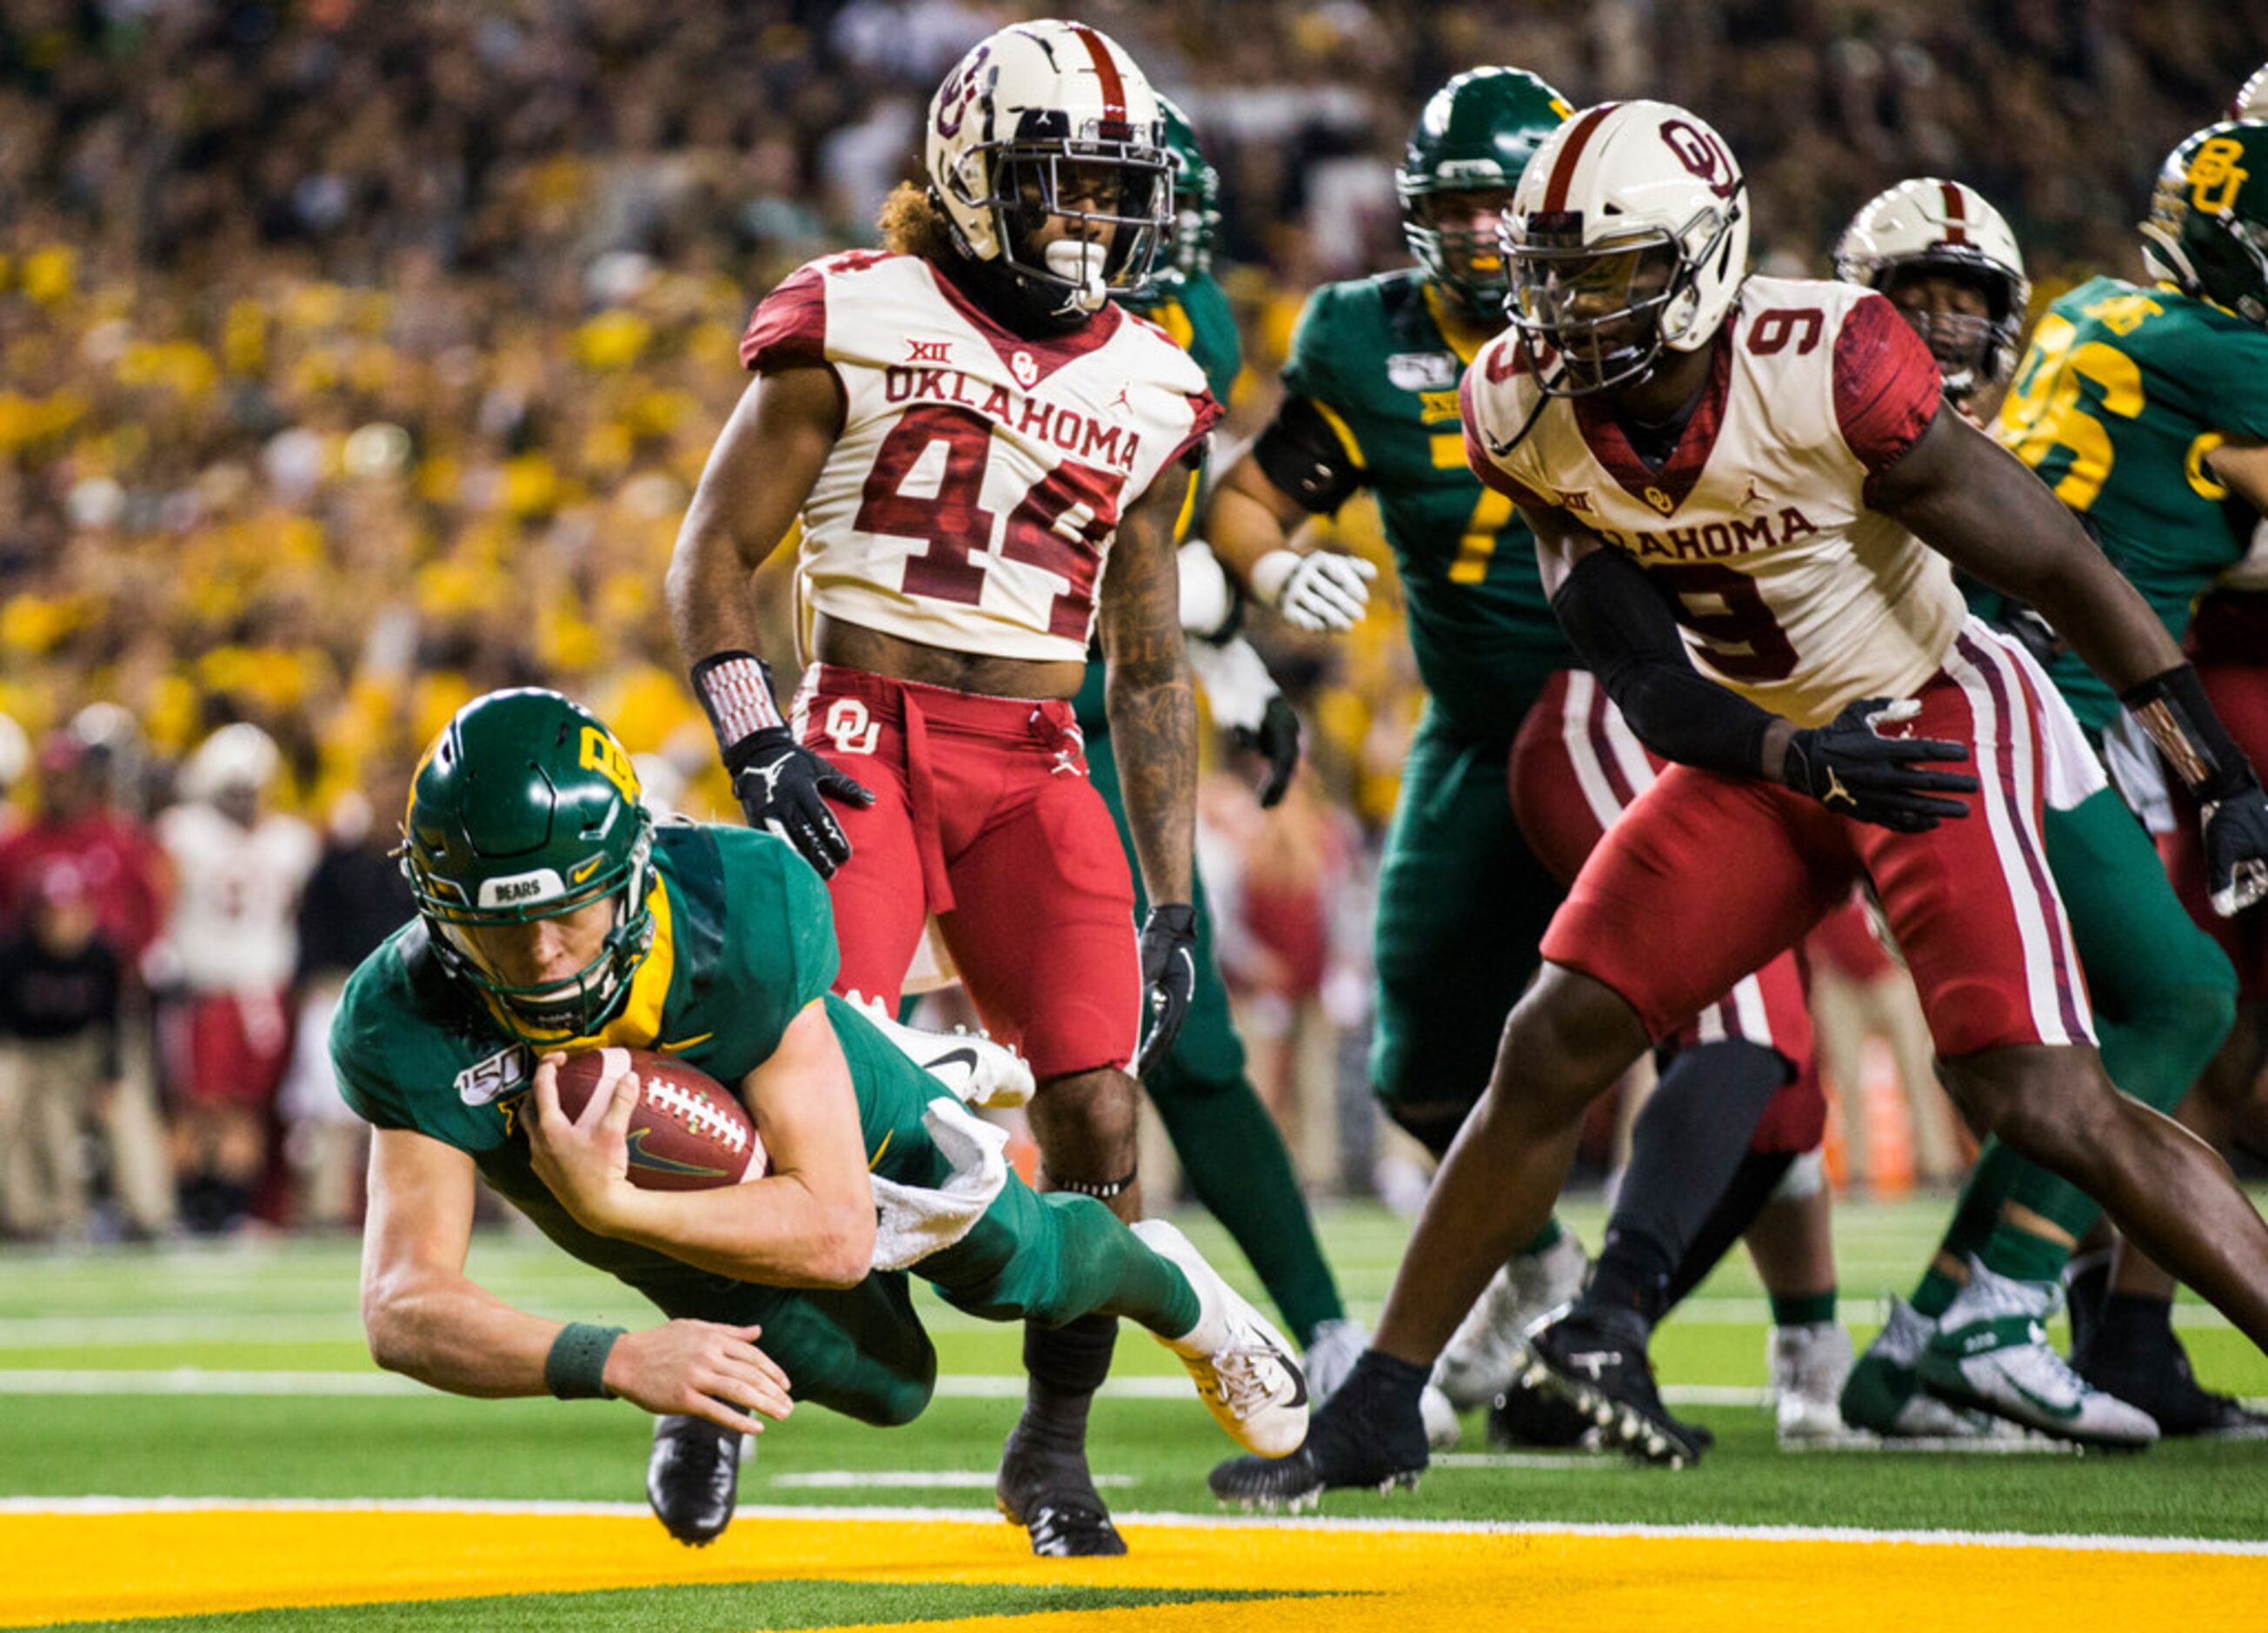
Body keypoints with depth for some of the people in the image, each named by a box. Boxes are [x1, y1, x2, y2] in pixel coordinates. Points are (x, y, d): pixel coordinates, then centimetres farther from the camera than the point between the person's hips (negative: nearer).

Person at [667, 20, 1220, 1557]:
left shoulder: (1145, 393, 12)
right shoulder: (859, 324, 0)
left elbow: (1150, 669, 17)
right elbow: (715, 555, 2)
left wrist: (1173, 900, 12)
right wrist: (755, 739, -13)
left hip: (1035, 769, 4)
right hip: (863, 740, -4)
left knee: (1099, 1104, -10)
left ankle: (1053, 1442, 8)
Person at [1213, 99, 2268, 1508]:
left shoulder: (1825, 371, -27)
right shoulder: (1527, 413, -12)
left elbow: (2054, 562, -20)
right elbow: (1650, 684, -9)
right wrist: (1810, 762, -29)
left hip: (1933, 719, -5)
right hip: (1760, 750, 5)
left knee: (2041, 1098, -19)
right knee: (1553, 1050, 1)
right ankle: (1378, 1411, 11)